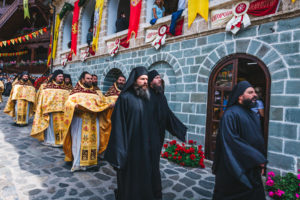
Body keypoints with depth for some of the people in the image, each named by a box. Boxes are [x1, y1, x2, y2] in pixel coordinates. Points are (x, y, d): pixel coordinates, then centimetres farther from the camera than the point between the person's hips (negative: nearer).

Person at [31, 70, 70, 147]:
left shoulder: (65, 87, 9)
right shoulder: (49, 86, -1)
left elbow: (68, 98, 10)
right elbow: (44, 98, -4)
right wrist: (45, 110, -11)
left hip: (62, 111, 3)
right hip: (51, 110, -3)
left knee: (61, 125, 6)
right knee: (51, 125, 3)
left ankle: (61, 140, 17)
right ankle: (50, 140, 16)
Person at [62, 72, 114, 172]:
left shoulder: (94, 92, 17)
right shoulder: (76, 91, 3)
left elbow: (99, 103, 15)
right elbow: (68, 103, -8)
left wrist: (108, 105, -2)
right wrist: (74, 105, -29)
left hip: (93, 120, 5)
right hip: (80, 120, -4)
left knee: (94, 141, 5)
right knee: (79, 141, -3)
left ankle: (91, 161, 19)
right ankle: (78, 163, 9)